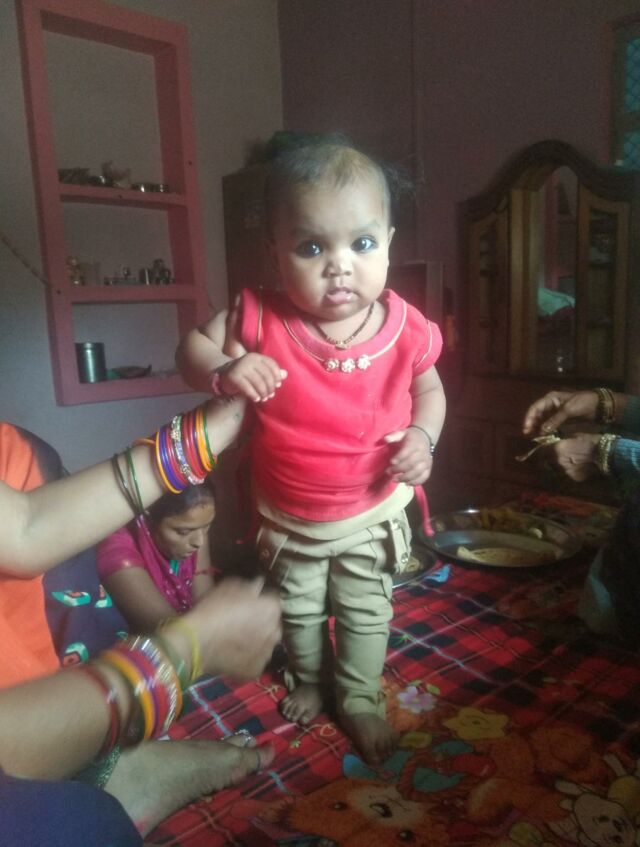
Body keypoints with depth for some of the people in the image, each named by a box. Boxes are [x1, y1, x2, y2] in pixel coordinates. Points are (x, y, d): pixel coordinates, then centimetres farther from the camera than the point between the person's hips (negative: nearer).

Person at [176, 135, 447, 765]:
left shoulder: (405, 329, -20)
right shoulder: (262, 319, -24)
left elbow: (428, 388, -1)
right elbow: (191, 346, -11)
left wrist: (422, 437, -20)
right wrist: (224, 370, -32)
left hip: (372, 511, 0)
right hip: (287, 515, 1)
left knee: (366, 611, 19)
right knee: (298, 609, 26)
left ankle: (359, 698, 46)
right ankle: (308, 679, 55)